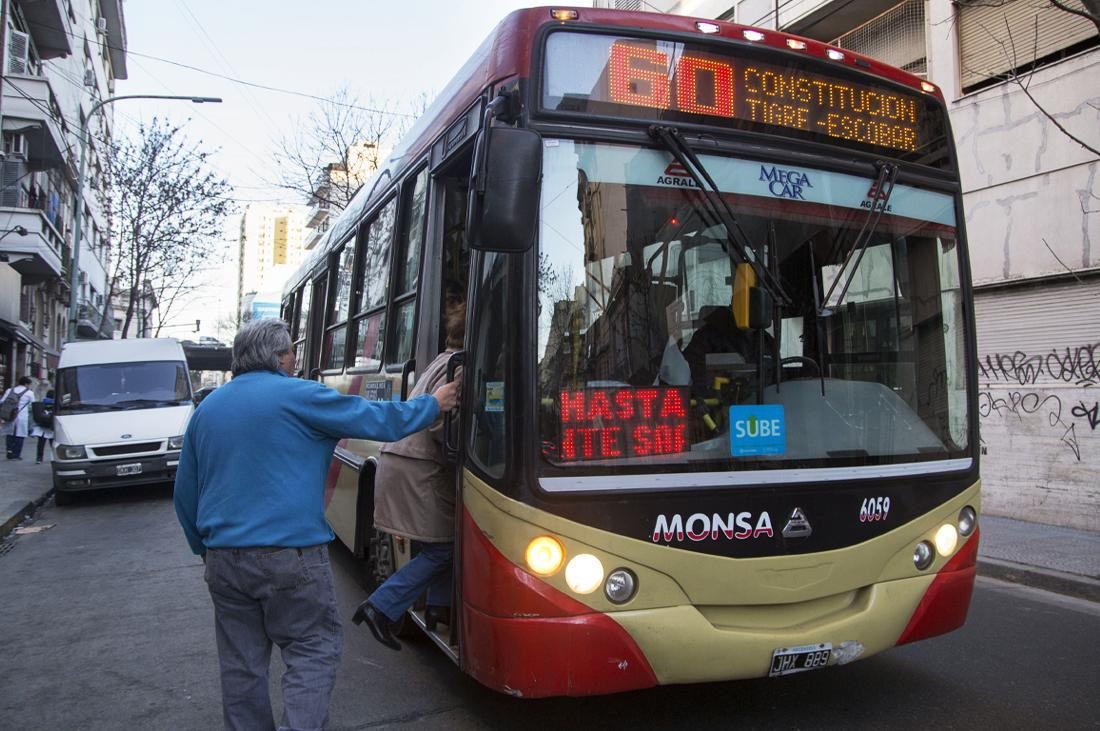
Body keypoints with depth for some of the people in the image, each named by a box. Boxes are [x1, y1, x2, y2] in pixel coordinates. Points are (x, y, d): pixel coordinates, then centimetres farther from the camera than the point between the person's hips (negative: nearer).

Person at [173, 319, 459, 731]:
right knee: (313, 651, 5)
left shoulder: (206, 408, 12)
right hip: (290, 556, -6)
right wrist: (434, 404, 11)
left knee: (241, 665, 14)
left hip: (223, 560, 6)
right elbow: (377, 420, -3)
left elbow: (185, 493, 18)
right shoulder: (298, 396, -7)